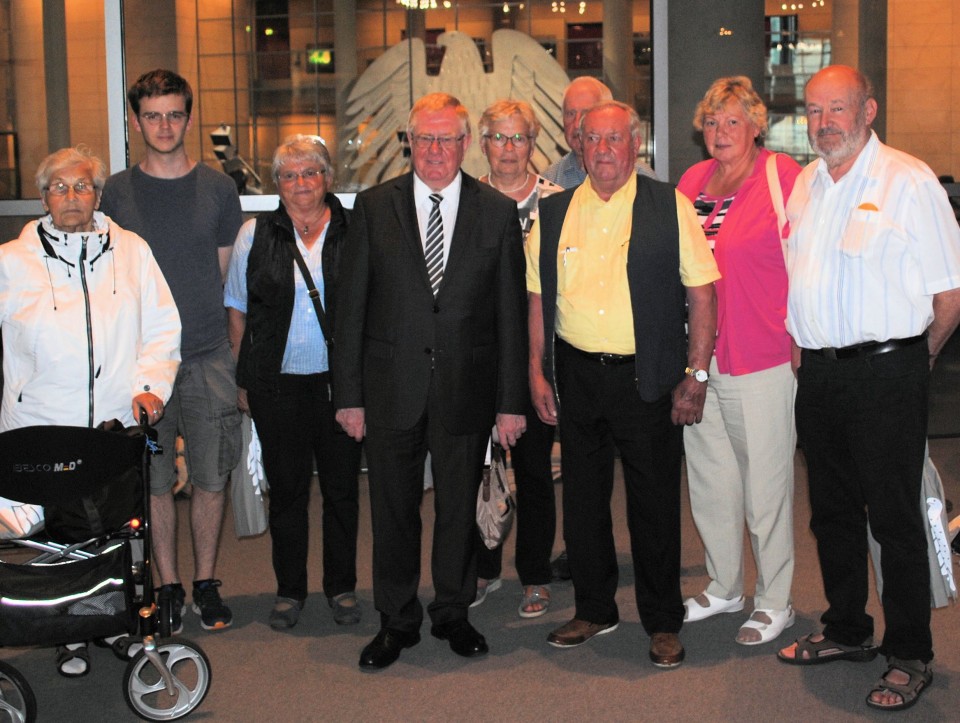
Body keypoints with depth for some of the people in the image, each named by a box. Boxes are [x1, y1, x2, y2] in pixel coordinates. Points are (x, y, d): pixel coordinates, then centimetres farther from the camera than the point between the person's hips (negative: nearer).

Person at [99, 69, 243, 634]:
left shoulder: (218, 189, 5)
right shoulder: (116, 192, 3)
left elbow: (226, 276, 10)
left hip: (209, 358, 0)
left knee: (211, 477, 5)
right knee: (156, 480, 6)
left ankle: (206, 582, 20)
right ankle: (168, 585, 20)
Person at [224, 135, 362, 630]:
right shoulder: (255, 234, 4)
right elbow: (237, 309, 9)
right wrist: (241, 379, 5)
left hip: (339, 381, 0)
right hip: (277, 384, 0)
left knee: (342, 486, 7)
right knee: (286, 488, 7)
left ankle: (341, 587, 22)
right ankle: (289, 590, 21)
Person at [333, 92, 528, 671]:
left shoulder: (498, 212, 1)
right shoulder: (374, 207, 1)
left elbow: (511, 313, 1)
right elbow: (350, 305, 1)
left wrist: (511, 401, -3)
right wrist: (349, 394, -3)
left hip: (466, 386, 0)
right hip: (392, 388, 0)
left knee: (460, 507, 12)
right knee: (394, 508, 9)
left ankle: (454, 613, 30)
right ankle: (397, 621, 25)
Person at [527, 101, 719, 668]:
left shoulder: (669, 206, -2)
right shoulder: (553, 214, 8)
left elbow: (702, 293, -3)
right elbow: (539, 298, 12)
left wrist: (695, 376, -8)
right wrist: (538, 372, 5)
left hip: (646, 379, -3)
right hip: (576, 376, 3)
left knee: (655, 502, 4)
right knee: (583, 498, 11)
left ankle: (664, 623, 19)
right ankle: (594, 610, 29)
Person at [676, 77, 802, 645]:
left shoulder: (784, 176, -6)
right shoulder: (693, 181, 11)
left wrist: (800, 339, -10)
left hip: (762, 357, -6)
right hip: (696, 355, 6)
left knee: (766, 481, 3)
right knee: (709, 477, 15)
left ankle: (776, 602, 18)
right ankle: (725, 588, 31)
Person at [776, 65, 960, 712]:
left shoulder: (908, 180, -9)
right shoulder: (803, 185, 12)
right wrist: (798, 344, 13)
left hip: (886, 373, -7)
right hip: (817, 371, 7)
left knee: (895, 518, 0)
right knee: (832, 509, 16)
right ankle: (847, 631, 32)